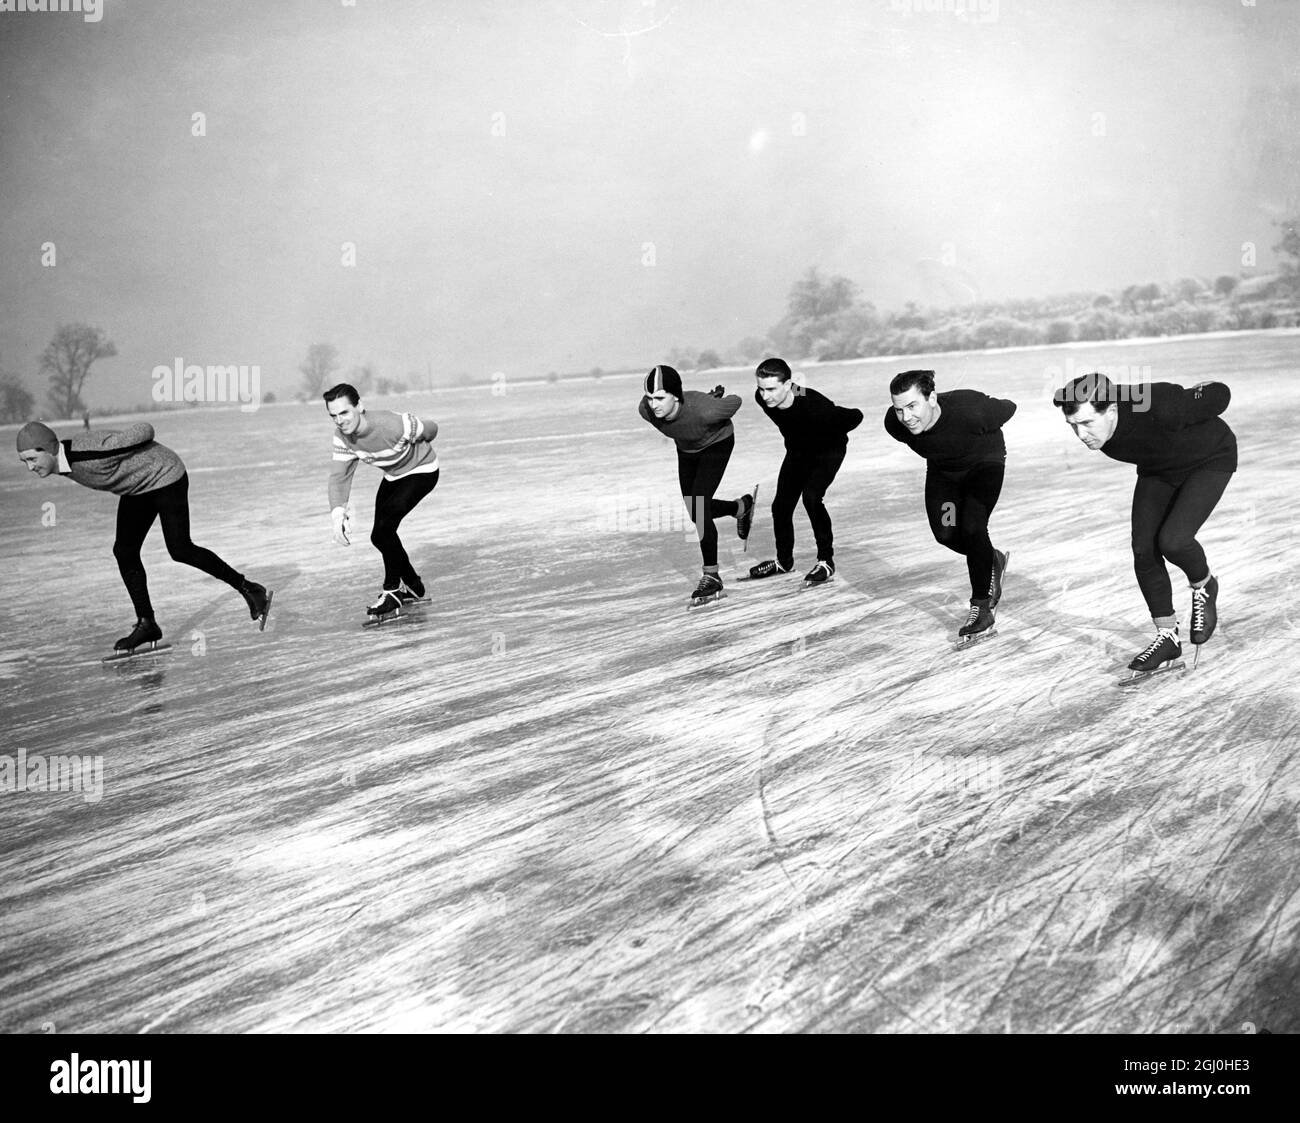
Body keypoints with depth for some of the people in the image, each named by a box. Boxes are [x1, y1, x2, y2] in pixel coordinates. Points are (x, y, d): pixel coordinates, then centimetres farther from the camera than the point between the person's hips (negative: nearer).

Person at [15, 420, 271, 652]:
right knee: (124, 551, -2)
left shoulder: (92, 453, -35)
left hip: (166, 477, -8)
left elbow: (145, 429, -26)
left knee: (180, 550, -11)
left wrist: (152, 454, -4)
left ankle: (248, 589, 1)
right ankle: (147, 624, 5)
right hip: (138, 488, 8)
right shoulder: (62, 463, -9)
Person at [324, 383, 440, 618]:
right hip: (392, 476, 7)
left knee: (383, 528, -22)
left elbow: (431, 429, -18)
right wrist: (337, 511, -40)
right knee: (380, 536, 8)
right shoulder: (342, 436, -18)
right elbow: (338, 476, -20)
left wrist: (419, 450, 7)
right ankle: (413, 586, 28)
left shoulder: (394, 425, -37)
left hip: (421, 472, -7)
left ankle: (393, 589, -5)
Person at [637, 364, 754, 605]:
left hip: (717, 443, -6)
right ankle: (741, 506, 43)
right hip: (686, 448, 6)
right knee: (695, 510, 13)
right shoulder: (645, 409, -29)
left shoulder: (704, 410, -43)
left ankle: (712, 577, -5)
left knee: (699, 508, -17)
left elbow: (735, 401, -22)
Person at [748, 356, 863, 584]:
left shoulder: (815, 406, -41)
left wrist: (828, 436, -12)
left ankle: (826, 561, -10)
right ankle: (784, 561, 26)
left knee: (811, 497, -26)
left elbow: (855, 416, -26)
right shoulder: (762, 398, -24)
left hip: (828, 450, -6)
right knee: (781, 506, 4)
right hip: (798, 451, 6)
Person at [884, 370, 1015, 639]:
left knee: (972, 528, -19)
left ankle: (981, 606, 0)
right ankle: (991, 560, 34)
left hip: (984, 463, -5)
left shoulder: (970, 411, -42)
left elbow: (1008, 408, -19)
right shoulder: (894, 424, -29)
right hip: (942, 470, 5)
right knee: (945, 534, 1)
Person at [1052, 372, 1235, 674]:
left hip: (1210, 461, -5)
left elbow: (1220, 395, -23)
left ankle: (1204, 587, 13)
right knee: (1144, 550, -5)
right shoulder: (1089, 420, -24)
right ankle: (1167, 637, 9)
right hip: (1157, 469, 6)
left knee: (1172, 540, -22)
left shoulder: (1158, 409, -43)